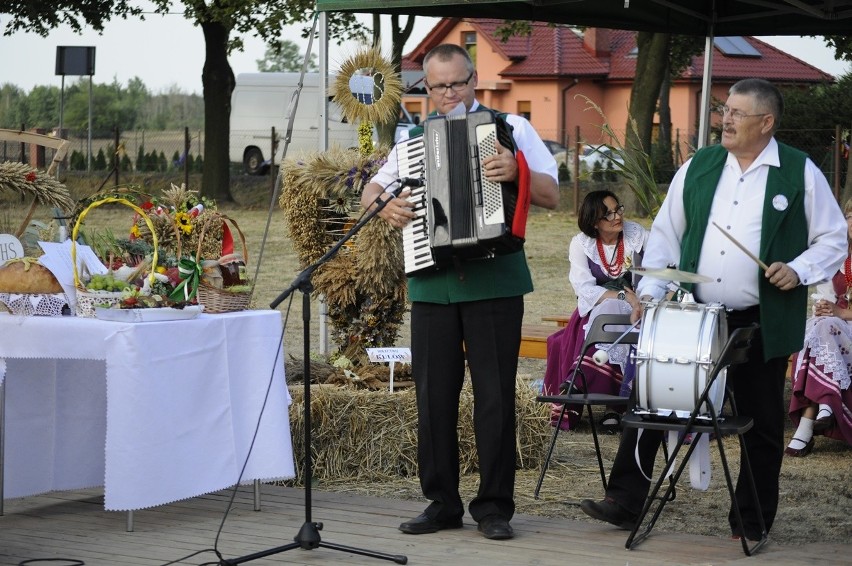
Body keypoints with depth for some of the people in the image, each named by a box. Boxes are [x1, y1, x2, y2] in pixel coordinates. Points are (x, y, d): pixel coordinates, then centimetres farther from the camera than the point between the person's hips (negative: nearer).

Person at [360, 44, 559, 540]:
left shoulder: (512, 127, 4)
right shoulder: (414, 137, 14)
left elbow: (552, 195, -3)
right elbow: (370, 191, 18)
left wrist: (516, 172, -23)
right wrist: (385, 203, -5)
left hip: (495, 280, -3)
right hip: (432, 282, 3)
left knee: (495, 396, -1)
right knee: (434, 396, 6)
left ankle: (494, 507, 7)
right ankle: (442, 503, 16)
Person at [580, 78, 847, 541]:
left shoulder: (801, 173, -1)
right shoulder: (698, 167, 7)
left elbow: (833, 239, 3)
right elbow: (666, 233, 10)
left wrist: (800, 270, -14)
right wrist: (650, 291, -1)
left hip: (762, 324, -2)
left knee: (761, 424, 7)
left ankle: (751, 523, 20)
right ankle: (625, 502, 7)